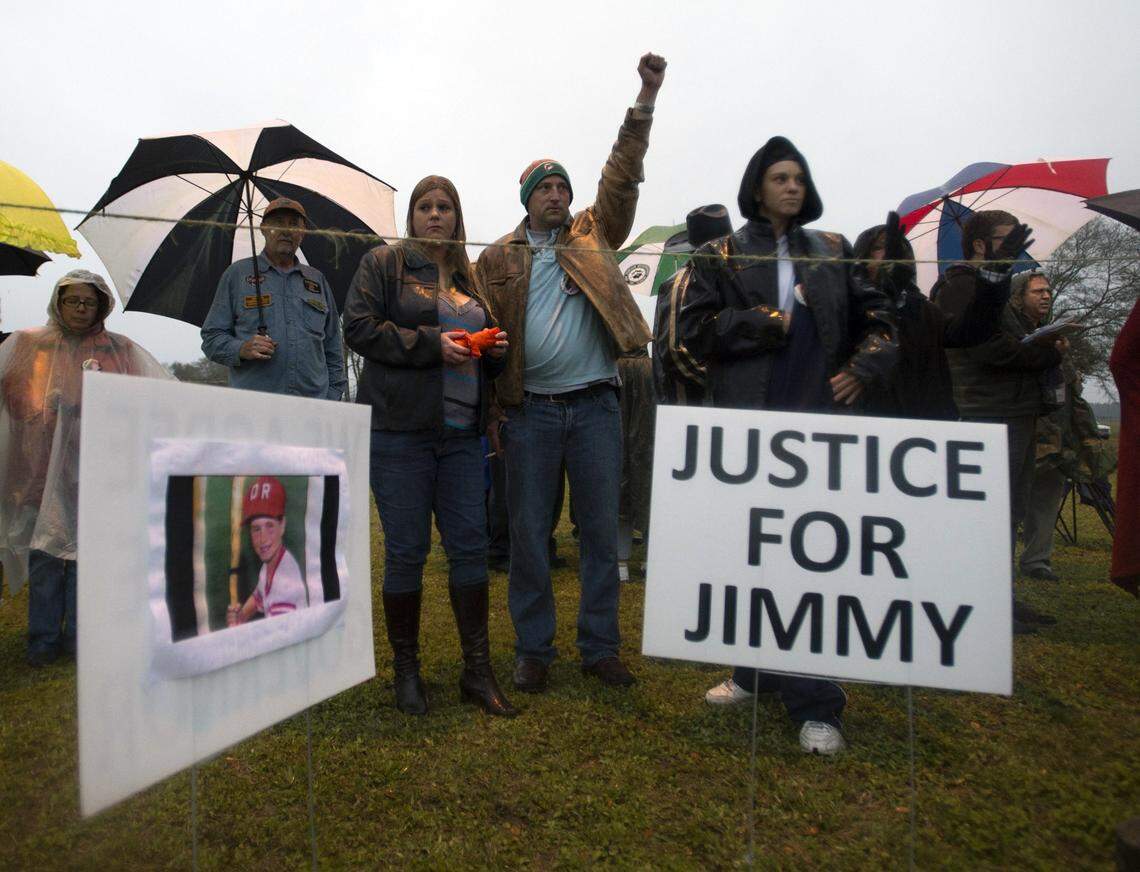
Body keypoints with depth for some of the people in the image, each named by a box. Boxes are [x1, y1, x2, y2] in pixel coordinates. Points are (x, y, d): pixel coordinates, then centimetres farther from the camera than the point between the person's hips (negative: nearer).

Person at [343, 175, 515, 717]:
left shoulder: (469, 280, 20)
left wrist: (495, 349, 4)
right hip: (400, 429, -4)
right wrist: (432, 344, -15)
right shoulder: (383, 263, 5)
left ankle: (477, 671, 14)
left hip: (462, 432, 5)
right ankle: (405, 670, 18)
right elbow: (358, 327, -7)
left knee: (470, 545, 3)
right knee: (406, 551, 1)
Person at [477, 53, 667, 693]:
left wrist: (646, 103, -8)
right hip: (530, 411, 0)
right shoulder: (499, 258, 8)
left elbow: (622, 178, 1)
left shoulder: (593, 237, 12)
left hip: (595, 406, 1)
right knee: (529, 534, 6)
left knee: (602, 533, 6)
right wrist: (493, 414, -2)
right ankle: (534, 650, 21)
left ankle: (600, 648, 20)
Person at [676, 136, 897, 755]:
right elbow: (693, 327, 0)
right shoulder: (721, 256, 10)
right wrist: (766, 323, -6)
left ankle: (814, 704, 2)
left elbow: (876, 314, 22)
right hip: (745, 419, -1)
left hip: (819, 416, 1)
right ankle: (757, 673, 22)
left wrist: (863, 370, 7)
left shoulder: (831, 252, 17)